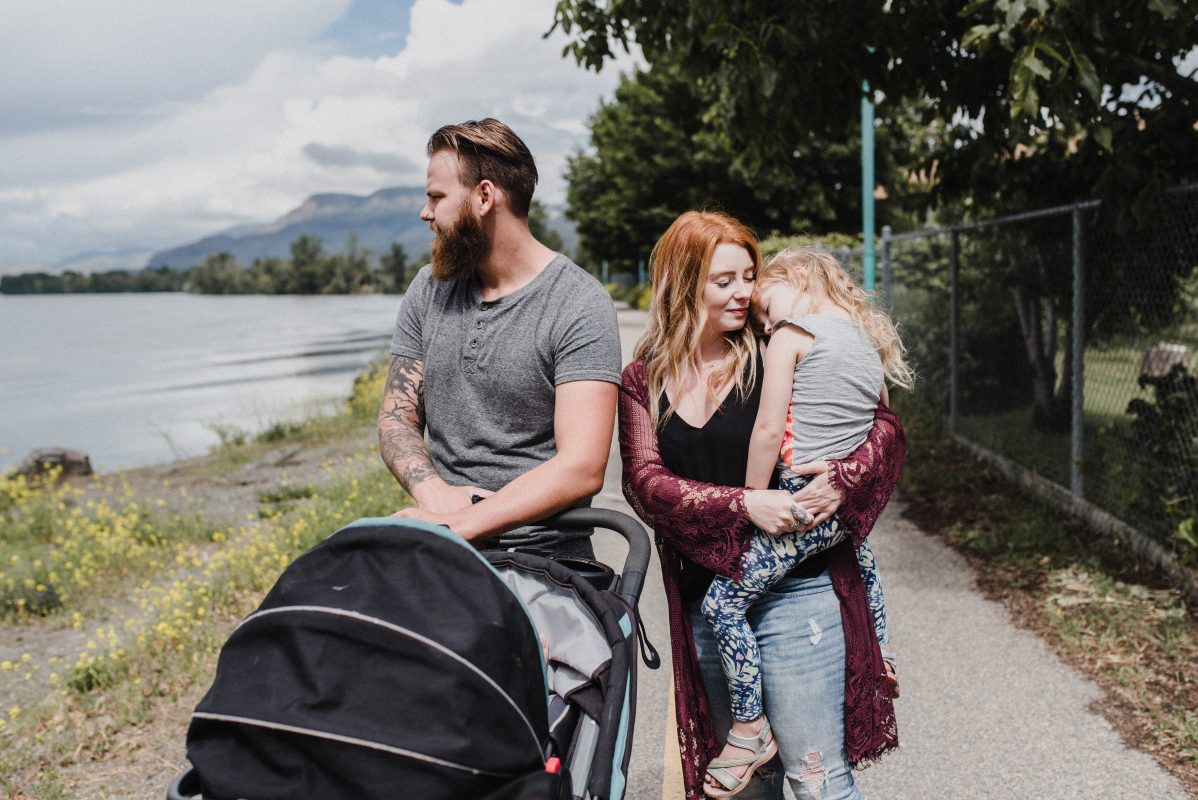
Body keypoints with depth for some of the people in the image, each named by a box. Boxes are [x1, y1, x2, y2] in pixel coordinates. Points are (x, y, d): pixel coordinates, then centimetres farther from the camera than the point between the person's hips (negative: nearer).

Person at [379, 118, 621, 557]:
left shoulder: (580, 305, -7)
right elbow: (397, 417, 11)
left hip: (543, 552, -4)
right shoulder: (428, 290, 12)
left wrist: (455, 526, -20)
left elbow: (582, 469, -15)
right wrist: (433, 491, -10)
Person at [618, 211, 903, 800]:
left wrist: (843, 481, -21)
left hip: (796, 592, -3)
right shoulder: (642, 383, 3)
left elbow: (885, 427, -1)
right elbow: (645, 484, -10)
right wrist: (743, 505, -22)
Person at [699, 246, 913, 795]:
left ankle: (749, 729, 0)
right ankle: (881, 658, 53)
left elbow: (769, 430, -14)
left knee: (723, 601, -4)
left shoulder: (792, 332, -8)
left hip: (802, 504, -9)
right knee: (863, 564, 39)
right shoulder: (869, 340, 14)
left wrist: (752, 502, -5)